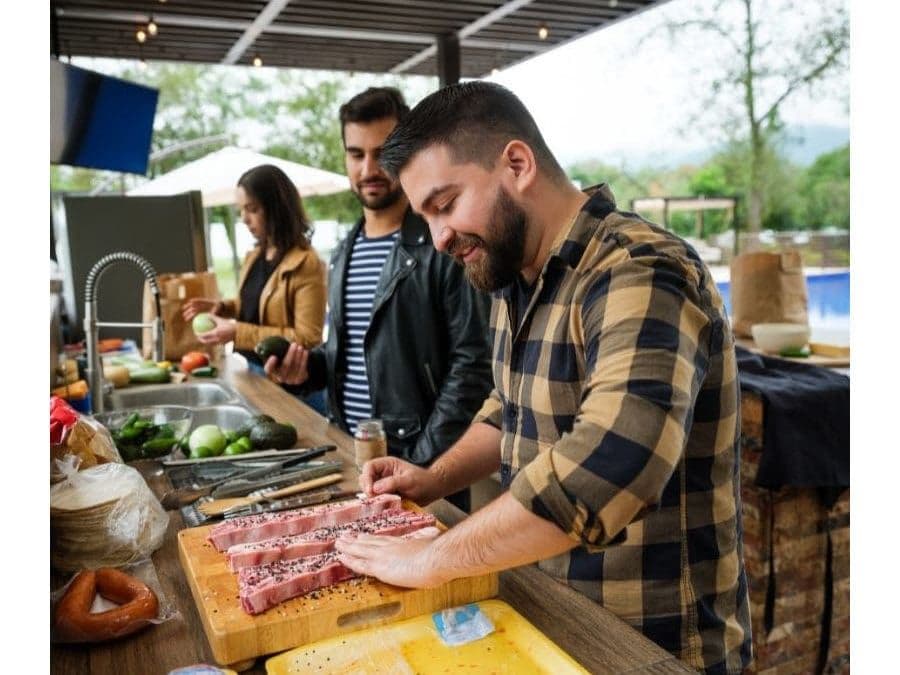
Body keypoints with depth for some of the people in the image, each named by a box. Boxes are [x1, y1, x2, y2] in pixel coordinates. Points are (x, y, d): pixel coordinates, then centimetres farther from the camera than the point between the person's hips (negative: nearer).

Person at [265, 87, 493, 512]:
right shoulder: (344, 254, 10)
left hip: (421, 462, -7)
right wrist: (307, 369, -1)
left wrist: (422, 462, -18)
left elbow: (473, 363, -16)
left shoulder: (445, 246, -13)